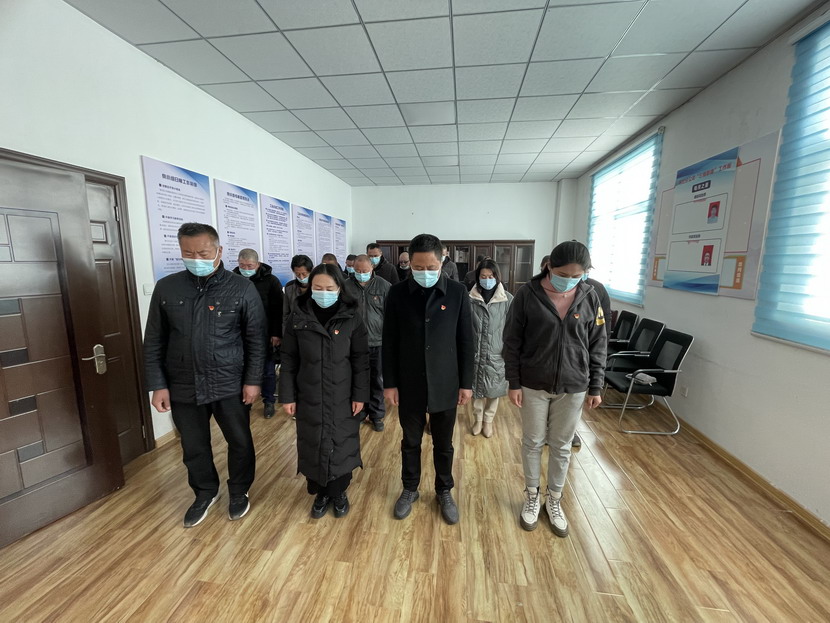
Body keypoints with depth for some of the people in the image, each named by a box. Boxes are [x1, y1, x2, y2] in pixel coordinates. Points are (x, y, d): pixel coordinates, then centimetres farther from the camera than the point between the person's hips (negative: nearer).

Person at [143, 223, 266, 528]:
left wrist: (253, 380, -9)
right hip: (183, 388, 3)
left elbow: (256, 339, -6)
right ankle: (205, 493, 45)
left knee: (240, 442, 13)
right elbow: (154, 342, 4)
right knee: (194, 448, 19)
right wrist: (158, 385, 1)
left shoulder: (242, 288, -9)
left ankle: (238, 491, 40)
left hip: (231, 385, -2)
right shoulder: (166, 288, -1)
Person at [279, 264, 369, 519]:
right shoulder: (298, 318, -4)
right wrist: (287, 396, -1)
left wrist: (360, 395, -7)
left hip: (342, 397, -1)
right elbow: (289, 360, 0)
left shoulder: (351, 318, -8)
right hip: (309, 398, 1)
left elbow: (361, 360, -5)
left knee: (341, 444, 11)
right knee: (313, 446, 12)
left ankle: (339, 491, 35)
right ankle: (320, 492, 35)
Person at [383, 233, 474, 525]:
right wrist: (389, 383, -3)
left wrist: (466, 382, -1)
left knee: (443, 444, 17)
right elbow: (389, 342, -2)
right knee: (410, 441, 18)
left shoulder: (457, 292, -7)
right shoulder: (397, 293, -7)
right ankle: (410, 489, 42)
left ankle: (444, 492, 40)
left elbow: (465, 341, -2)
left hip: (445, 385, 0)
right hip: (409, 385, 1)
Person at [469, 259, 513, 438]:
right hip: (475, 352, 0)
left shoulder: (507, 299, -7)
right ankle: (477, 419, 37)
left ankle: (488, 420, 36)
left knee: (493, 390, 13)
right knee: (476, 389, 13)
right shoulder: (471, 298, -5)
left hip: (497, 353, 0)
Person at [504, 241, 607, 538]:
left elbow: (598, 346, 4)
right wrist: (514, 383, -7)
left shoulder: (590, 297, -4)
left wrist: (595, 386, 4)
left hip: (573, 386, 2)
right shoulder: (527, 295, -12)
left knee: (562, 446, 15)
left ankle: (554, 500, 37)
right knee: (532, 443, 13)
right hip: (533, 385, -1)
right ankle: (532, 497, 36)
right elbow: (512, 342, -7)